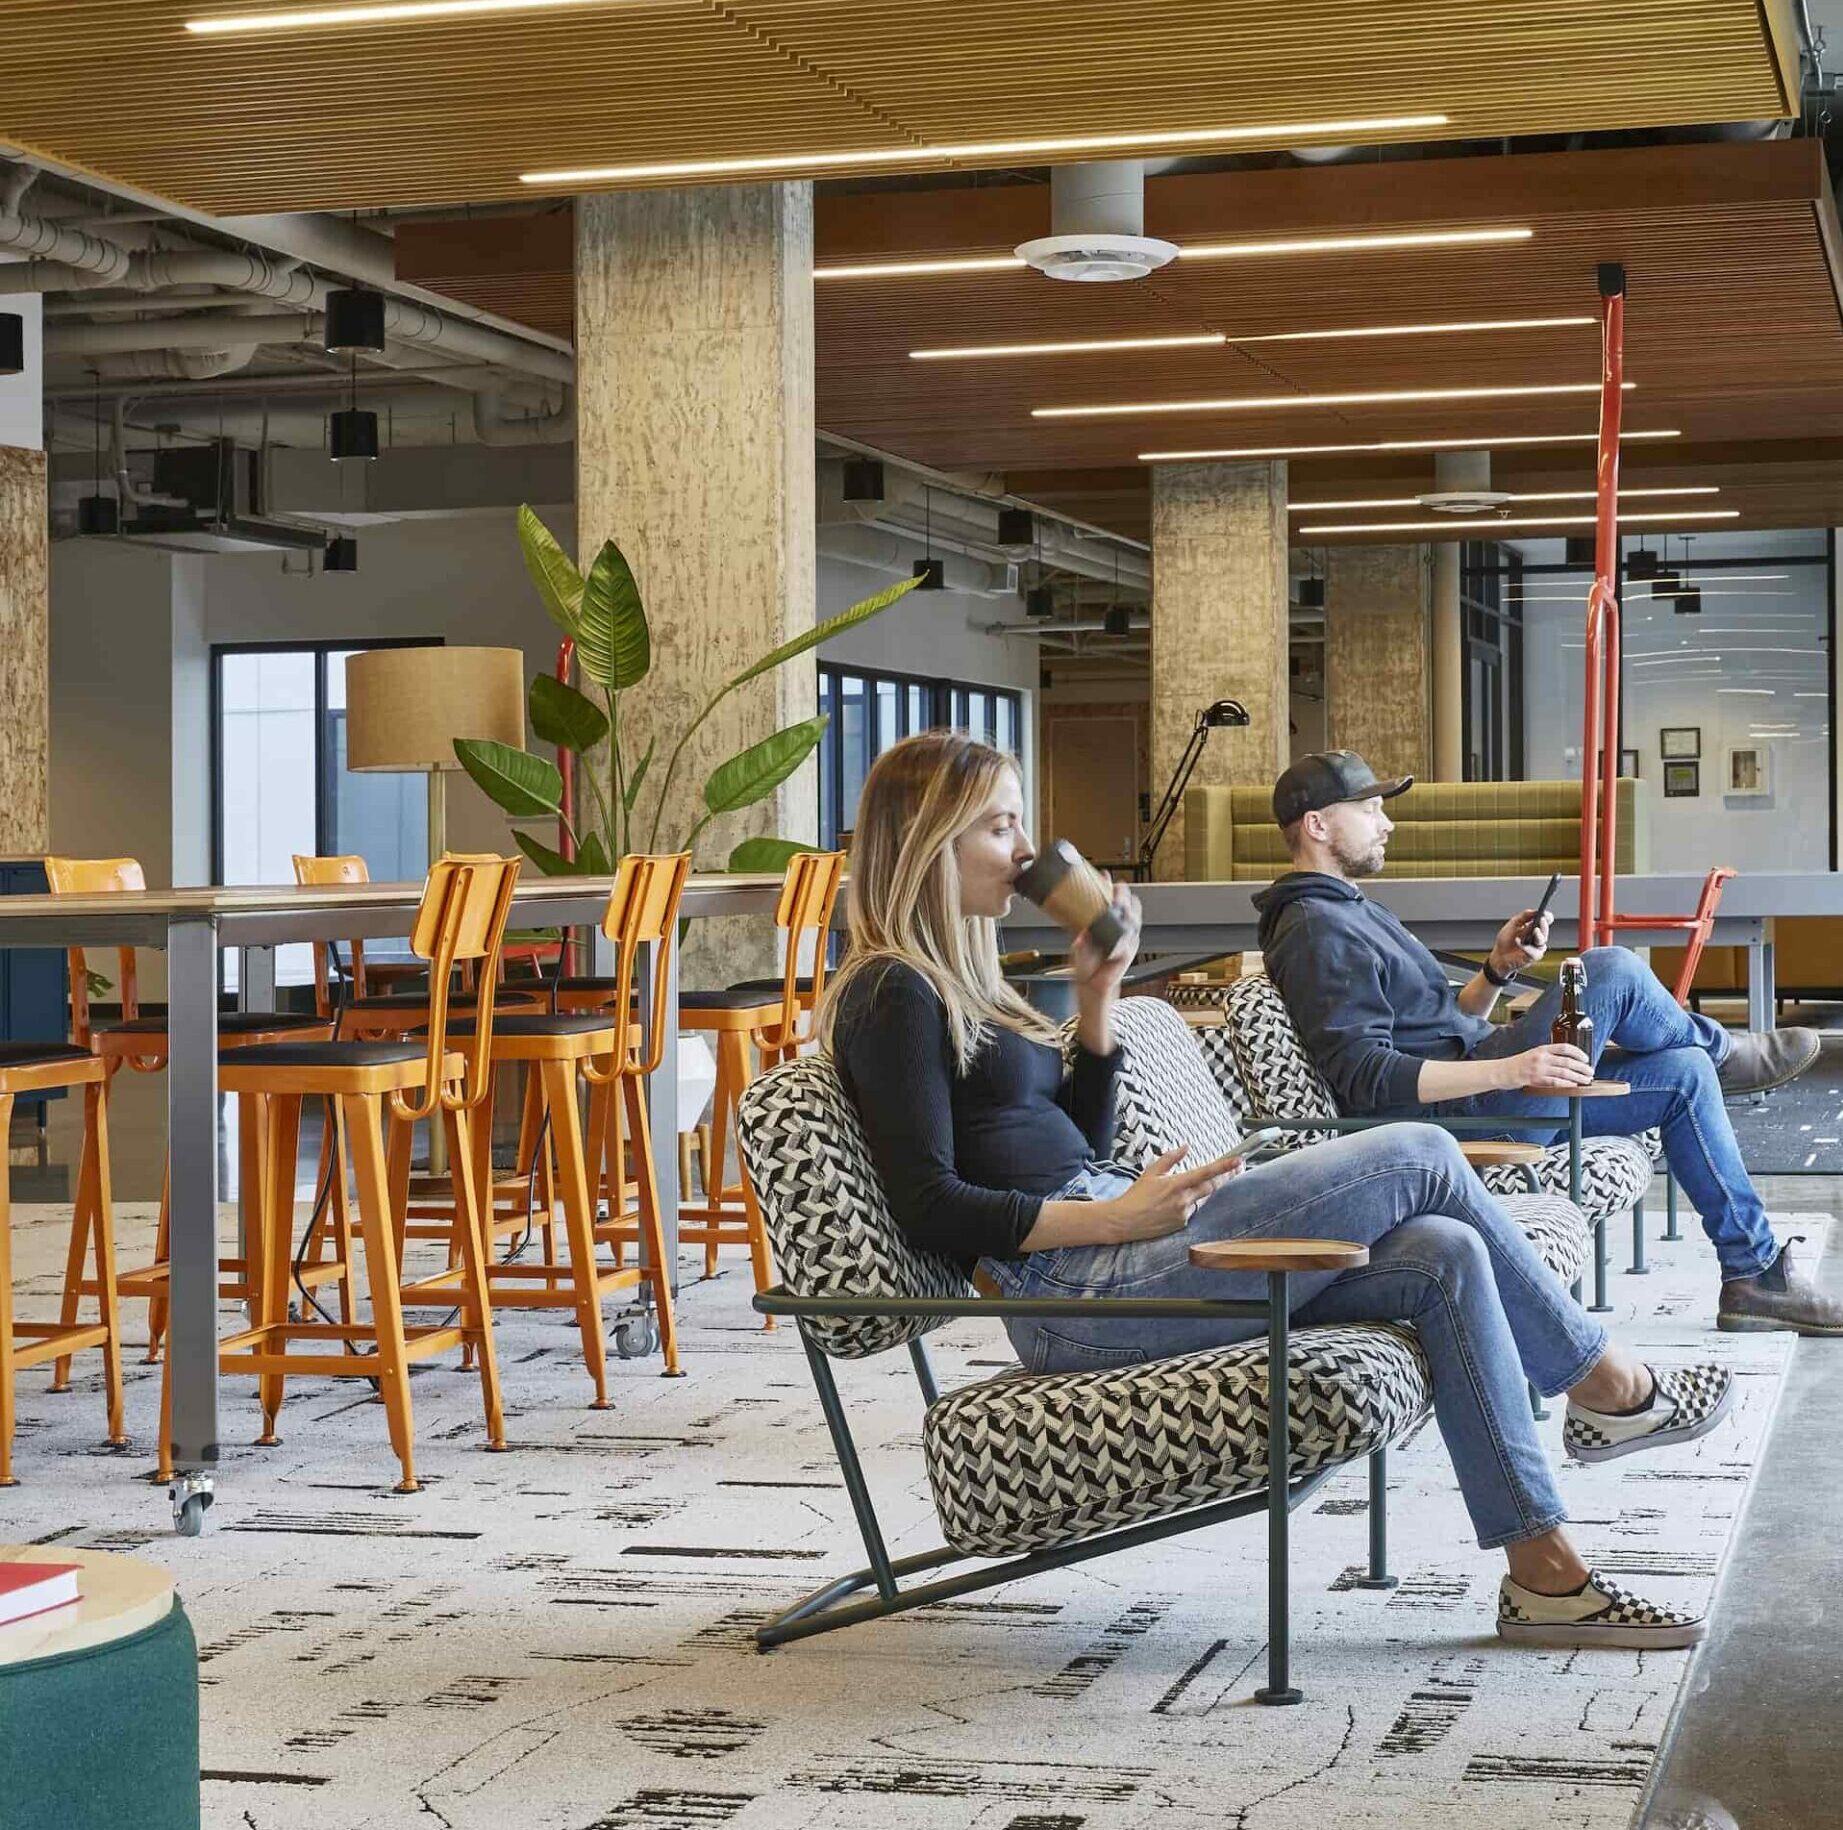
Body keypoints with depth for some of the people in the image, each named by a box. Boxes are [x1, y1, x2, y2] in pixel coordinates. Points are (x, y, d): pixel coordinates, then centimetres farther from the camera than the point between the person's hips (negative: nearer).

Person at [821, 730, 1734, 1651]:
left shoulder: (952, 980, 22)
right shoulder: (892, 995, -7)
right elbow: (930, 1207, -16)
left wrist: (1096, 998, 14)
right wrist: (1117, 1216, -18)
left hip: (1118, 1262, 10)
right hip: (1074, 1296, -10)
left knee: (1443, 1255, -6)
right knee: (1419, 1157, -11)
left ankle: (1546, 1578, -4)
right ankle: (1606, 1385, 8)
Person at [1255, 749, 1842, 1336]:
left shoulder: (1353, 912, 21)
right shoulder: (1316, 932, -14)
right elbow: (1365, 1077, -24)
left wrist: (1498, 968, 4)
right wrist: (1509, 1070, -28)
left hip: (1487, 1093, 11)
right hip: (1453, 1113, -11)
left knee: (1684, 1075, 8)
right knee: (1611, 970, -16)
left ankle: (1756, 1274, 14)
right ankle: (1723, 1052, 16)